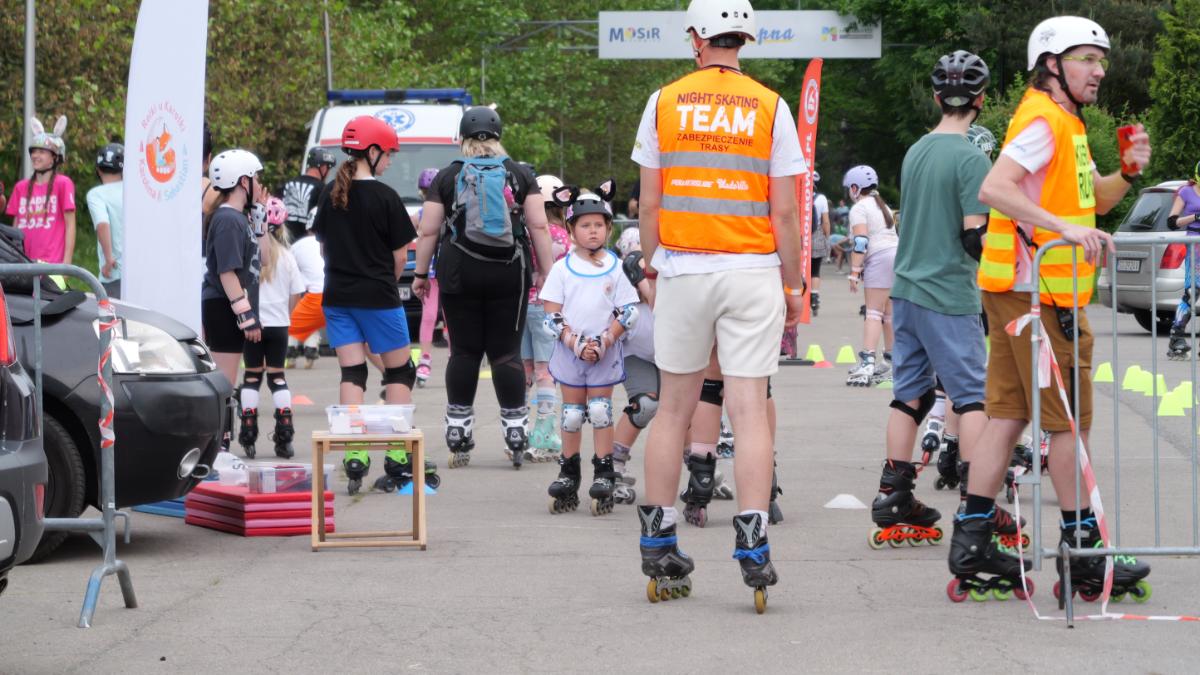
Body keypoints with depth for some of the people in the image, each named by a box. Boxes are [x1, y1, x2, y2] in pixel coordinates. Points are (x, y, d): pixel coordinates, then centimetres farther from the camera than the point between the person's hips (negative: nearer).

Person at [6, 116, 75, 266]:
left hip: (52, 263, -5)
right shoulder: (21, 187, 14)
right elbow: (15, 227, 18)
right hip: (24, 262, 5)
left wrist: (67, 262, -9)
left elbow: (70, 225, -3)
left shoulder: (63, 184, 0)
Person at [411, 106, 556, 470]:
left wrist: (421, 273, 11)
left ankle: (458, 434, 7)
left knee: (464, 351, 5)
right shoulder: (520, 175, 5)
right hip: (509, 274, 0)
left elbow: (428, 231, 3)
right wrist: (547, 273, 4)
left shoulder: (448, 177, 4)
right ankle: (515, 434, -2)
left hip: (459, 274, 0)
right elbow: (539, 227, 1)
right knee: (506, 351, 2)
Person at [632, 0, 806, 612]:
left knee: (674, 407, 11)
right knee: (750, 409, -3)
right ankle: (752, 546, -11)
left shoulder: (664, 103, 3)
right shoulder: (769, 108, 0)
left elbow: (649, 204, 3)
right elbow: (784, 211, -1)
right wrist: (792, 286, 9)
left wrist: (651, 266, 16)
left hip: (682, 269, 1)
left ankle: (658, 542, 16)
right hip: (752, 271, -1)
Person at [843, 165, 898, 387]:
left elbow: (861, 241, -15)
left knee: (874, 312, -13)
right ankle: (890, 363, 20)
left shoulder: (859, 209, -5)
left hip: (879, 259, -9)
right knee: (889, 314, 14)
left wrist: (854, 271, -16)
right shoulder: (882, 206, 23)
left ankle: (867, 361, -22)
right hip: (898, 253, 9)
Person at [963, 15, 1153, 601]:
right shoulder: (1043, 120, -13)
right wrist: (1066, 229, -32)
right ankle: (1083, 547, 3)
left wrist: (1126, 173, 8)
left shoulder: (1065, 123, 19)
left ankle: (971, 545, 9)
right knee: (1070, 421, -3)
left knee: (1008, 416, 9)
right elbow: (994, 189, -26)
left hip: (1021, 292, 10)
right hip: (1035, 290, -10)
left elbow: (1088, 200, 26)